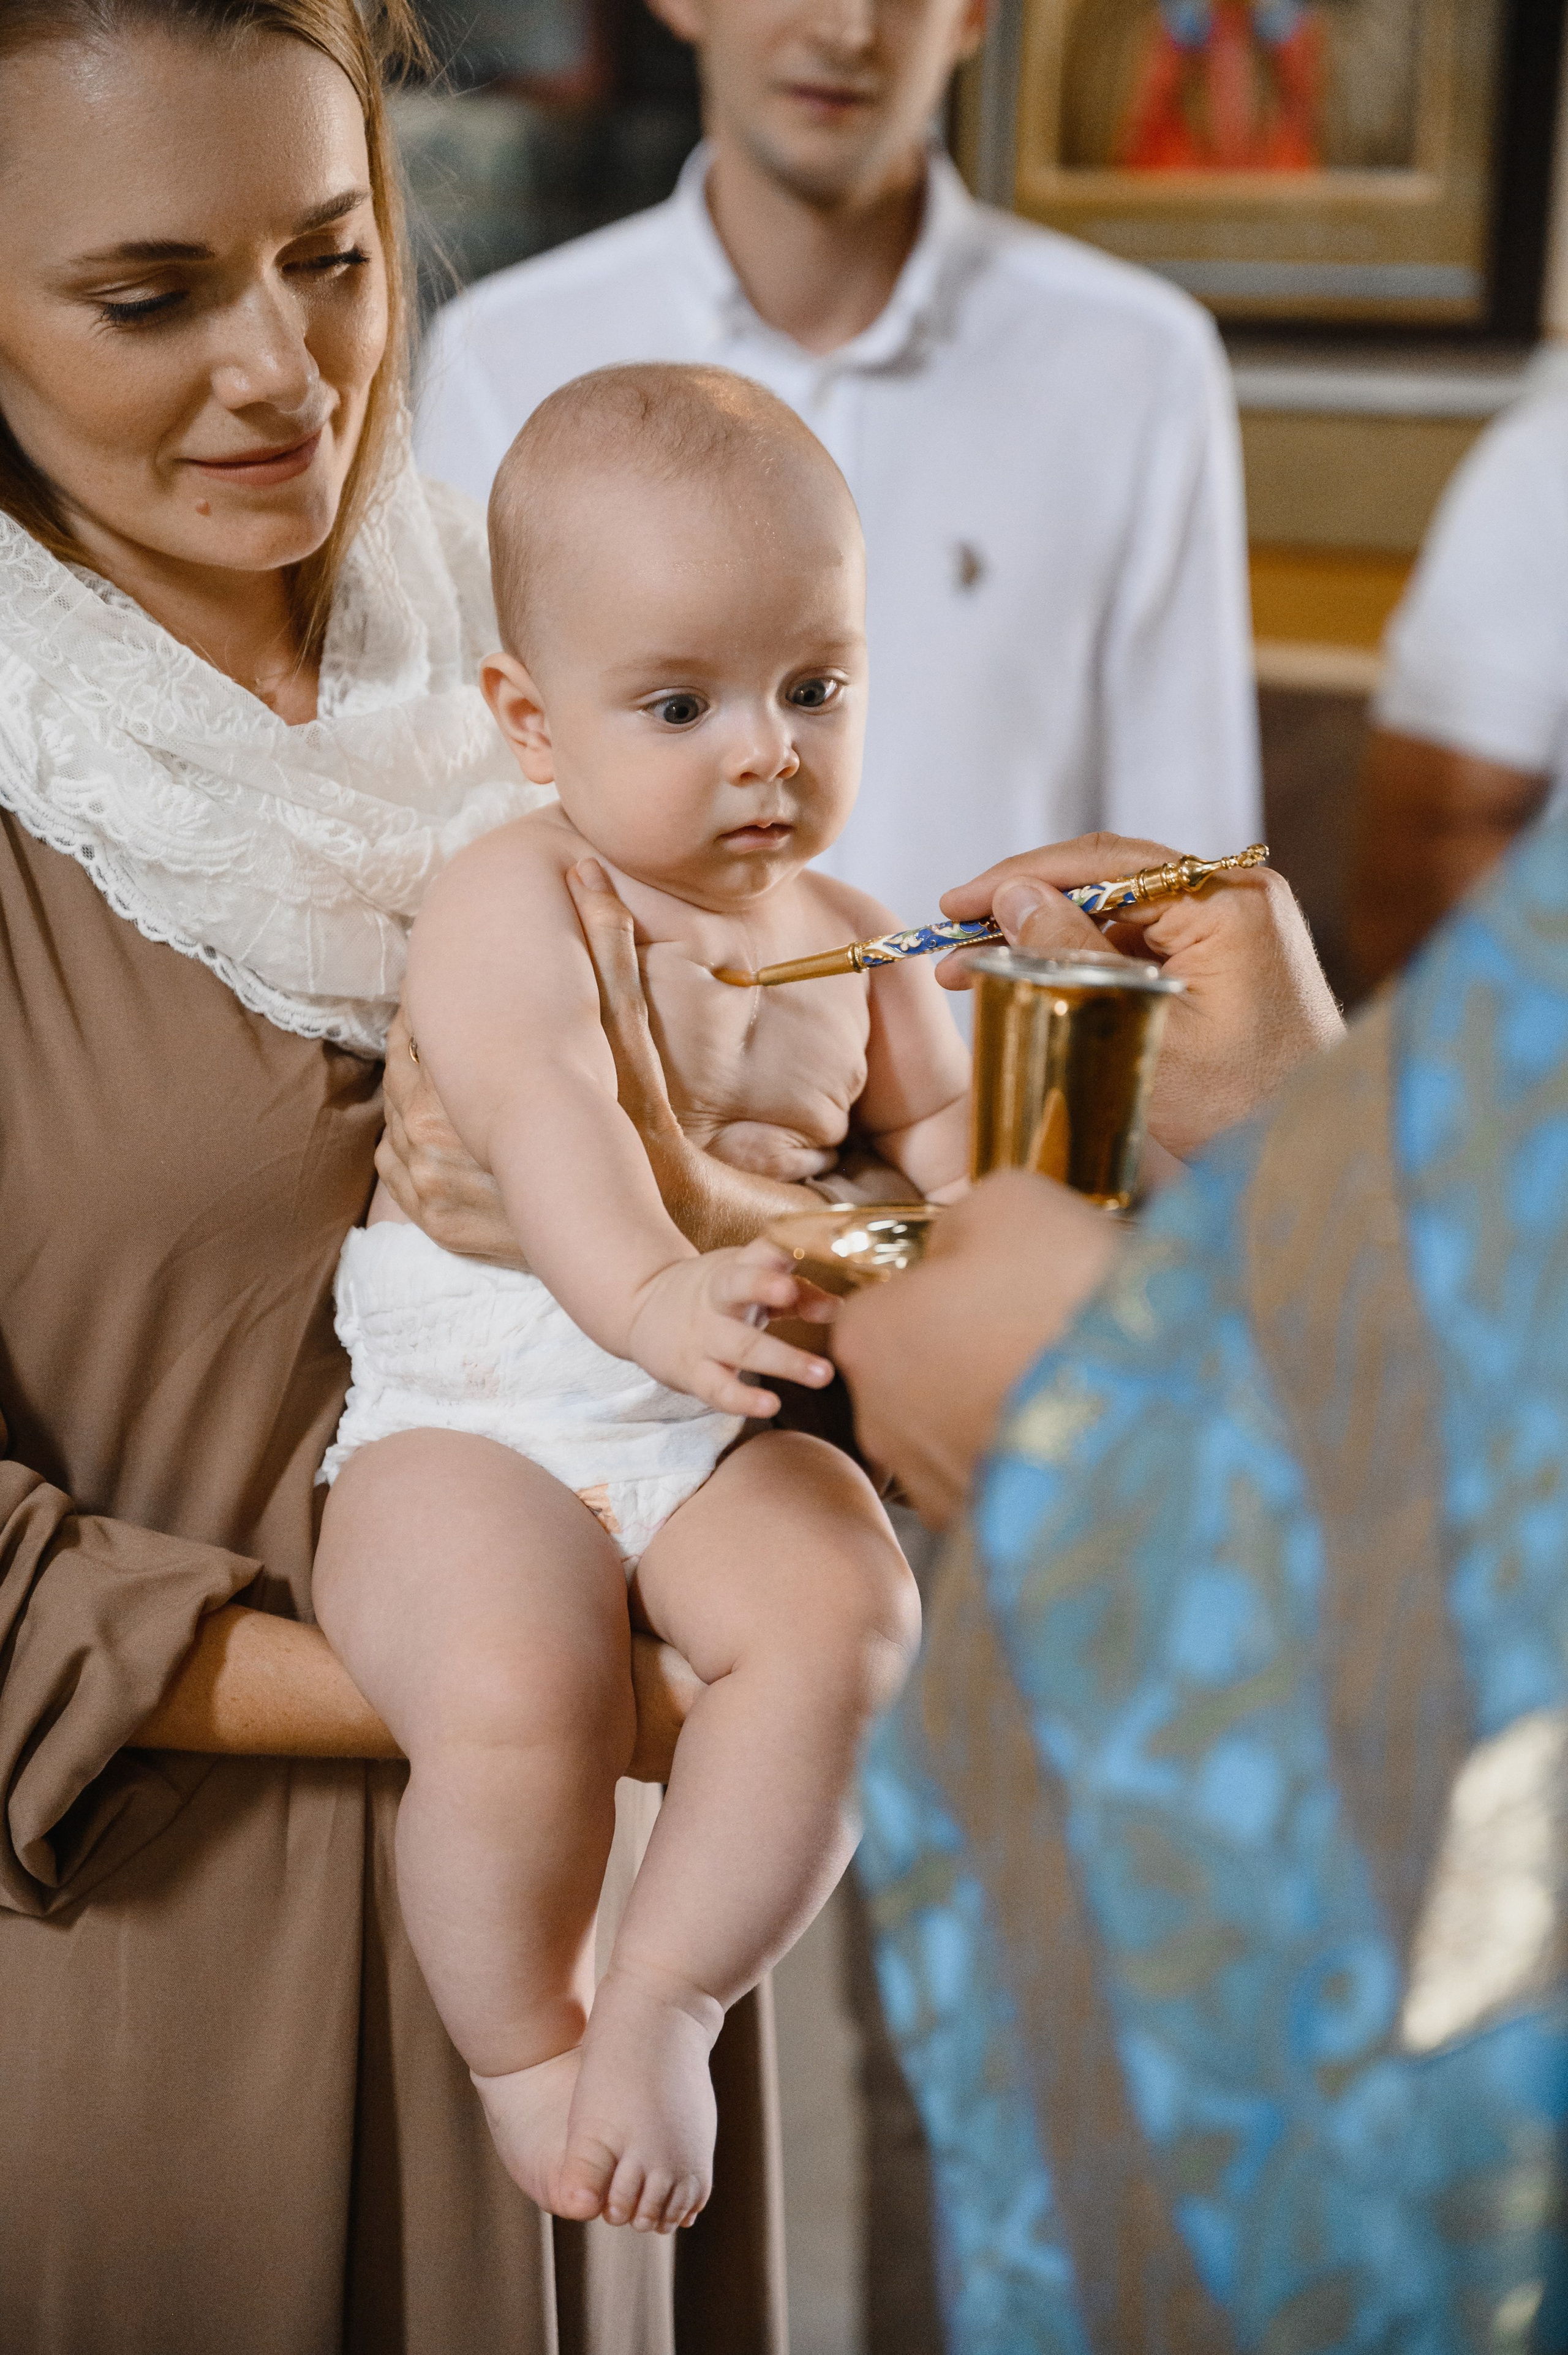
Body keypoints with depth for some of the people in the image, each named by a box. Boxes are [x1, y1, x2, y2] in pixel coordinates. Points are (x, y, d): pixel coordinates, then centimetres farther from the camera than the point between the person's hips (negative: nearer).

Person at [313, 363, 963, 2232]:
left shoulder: (843, 933, 13)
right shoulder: (507, 904, -7)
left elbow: (935, 1118, 26)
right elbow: (547, 1117, -26)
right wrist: (652, 1294, -45)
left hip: (728, 1427, 5)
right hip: (469, 1414, -4)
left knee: (845, 1624, -25)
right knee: (511, 1696, -30)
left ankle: (666, 2002, -7)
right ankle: (523, 2044, -1)